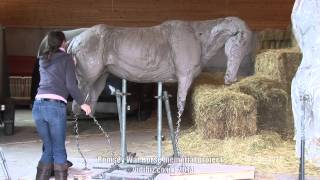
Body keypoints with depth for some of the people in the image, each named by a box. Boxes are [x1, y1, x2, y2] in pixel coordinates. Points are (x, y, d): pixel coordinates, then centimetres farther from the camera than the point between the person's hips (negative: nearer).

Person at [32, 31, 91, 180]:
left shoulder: (43, 60, 21)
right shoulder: (66, 58, 5)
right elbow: (71, 85, -2)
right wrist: (82, 103, 8)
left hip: (38, 105, 5)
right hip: (55, 106, -5)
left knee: (48, 149, 14)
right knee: (59, 151, 3)